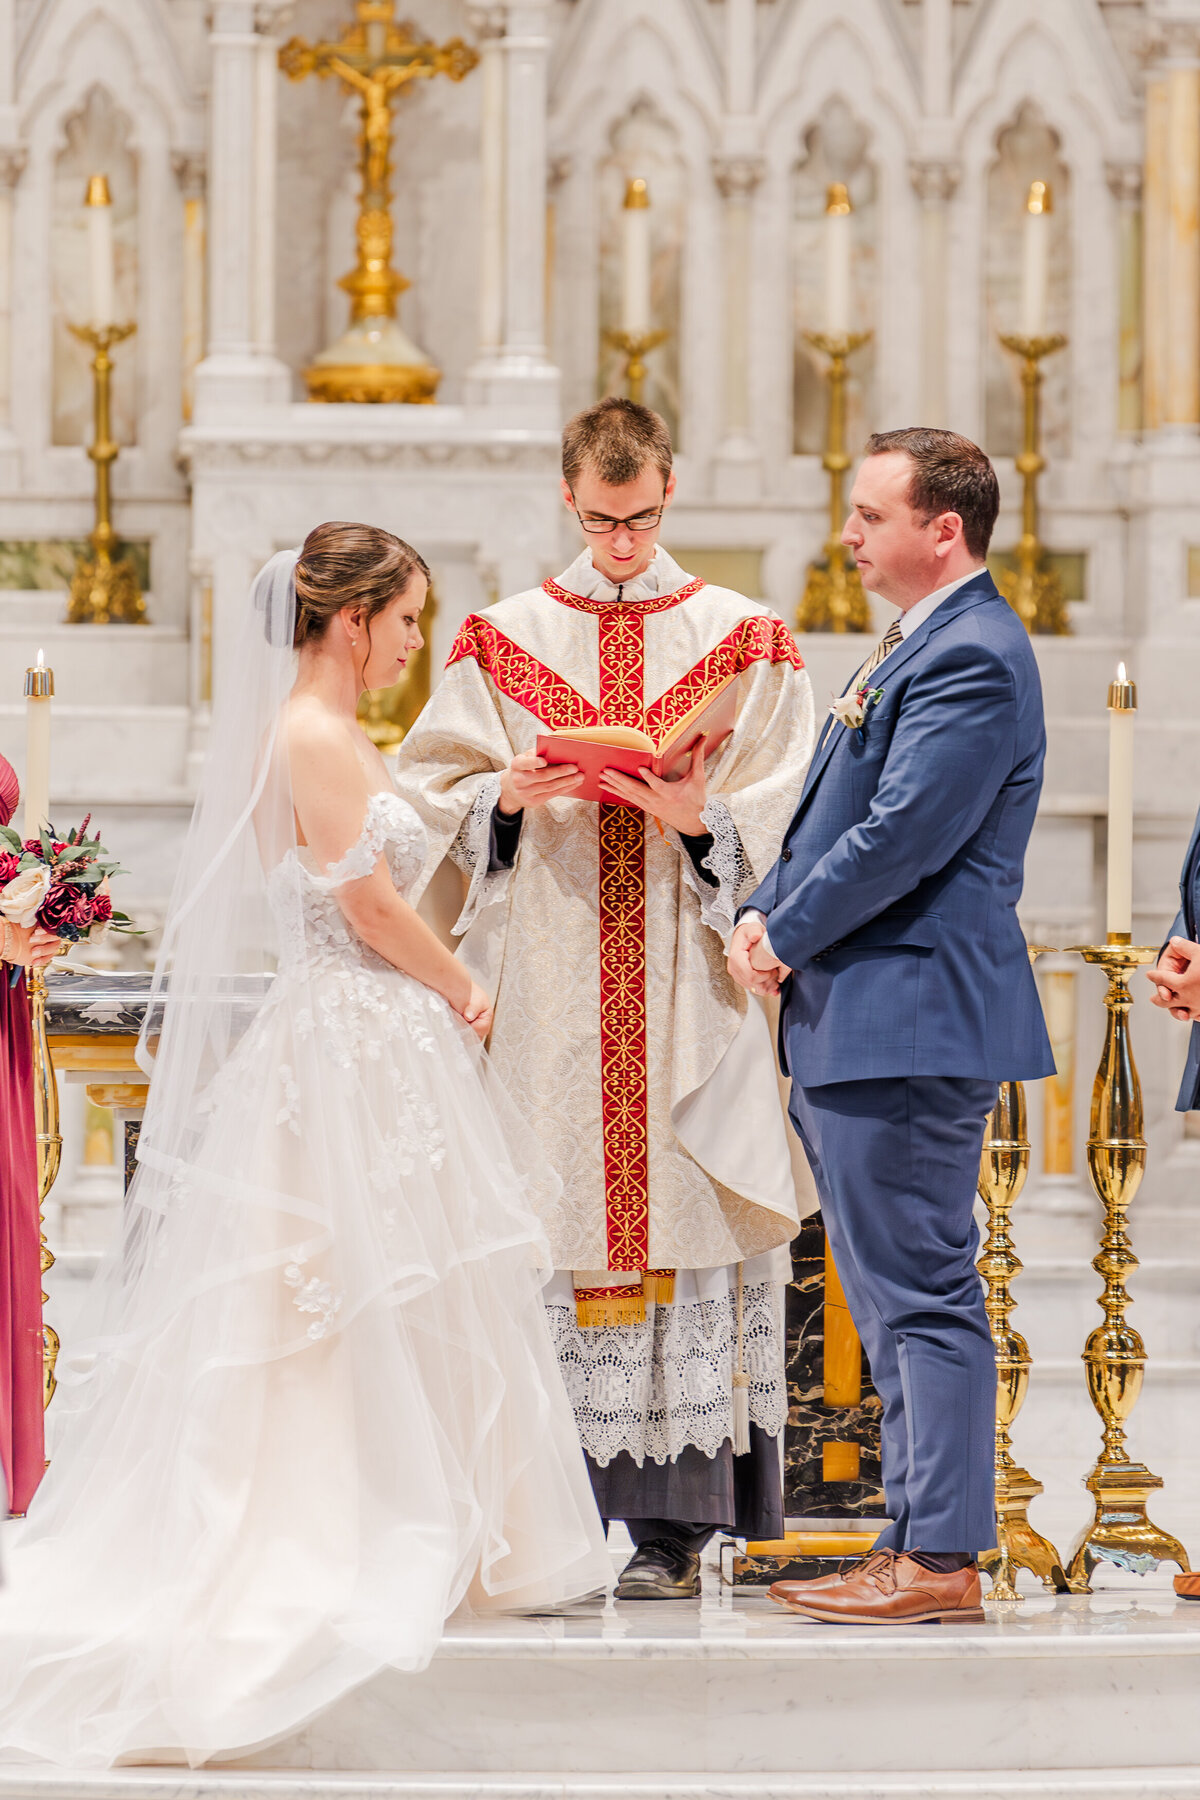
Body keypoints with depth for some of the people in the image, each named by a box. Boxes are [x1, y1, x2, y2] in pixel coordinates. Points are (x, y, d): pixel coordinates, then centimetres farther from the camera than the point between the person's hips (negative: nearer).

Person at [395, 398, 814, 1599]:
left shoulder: (743, 643, 8)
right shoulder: (504, 640, 12)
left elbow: (785, 823, 4)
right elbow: (432, 798, 10)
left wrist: (699, 819, -15)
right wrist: (509, 796, -9)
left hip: (688, 992, -1)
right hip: (541, 991, 1)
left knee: (677, 1221, -6)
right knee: (544, 1221, -3)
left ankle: (667, 1524, -4)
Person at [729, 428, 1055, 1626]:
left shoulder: (973, 658, -15)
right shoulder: (916, 648, 19)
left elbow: (900, 838, -21)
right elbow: (834, 812, 20)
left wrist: (784, 933, -9)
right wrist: (766, 914, 4)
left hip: (912, 1021, -11)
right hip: (860, 1028, 11)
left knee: (923, 1294, -6)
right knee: (892, 1297, 14)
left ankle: (941, 1559, -2)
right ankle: (917, 1543, 20)